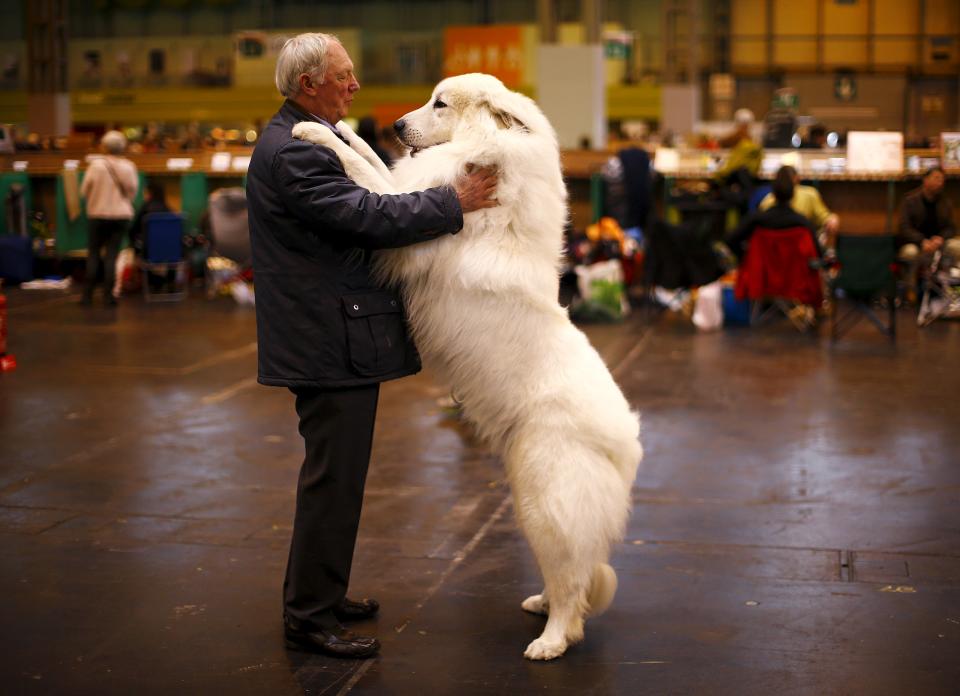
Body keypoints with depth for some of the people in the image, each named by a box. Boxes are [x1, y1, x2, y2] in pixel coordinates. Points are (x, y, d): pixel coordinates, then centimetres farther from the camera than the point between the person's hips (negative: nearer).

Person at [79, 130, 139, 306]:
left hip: (98, 214, -1)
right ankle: (108, 295, 1)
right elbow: (133, 192, 3)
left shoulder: (96, 165, -12)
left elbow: (84, 190, -6)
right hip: (121, 214, 2)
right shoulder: (129, 167, -6)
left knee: (93, 254, 9)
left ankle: (88, 294, 9)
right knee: (111, 255, 4)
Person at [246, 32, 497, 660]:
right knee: (333, 481, -3)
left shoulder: (303, 141, 15)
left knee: (334, 476, 19)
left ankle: (318, 596, 31)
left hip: (333, 337, 11)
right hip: (331, 343, -11)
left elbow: (358, 209, 18)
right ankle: (310, 619, 7)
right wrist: (454, 203, -17)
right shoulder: (295, 154, -19)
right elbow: (371, 218, -24)